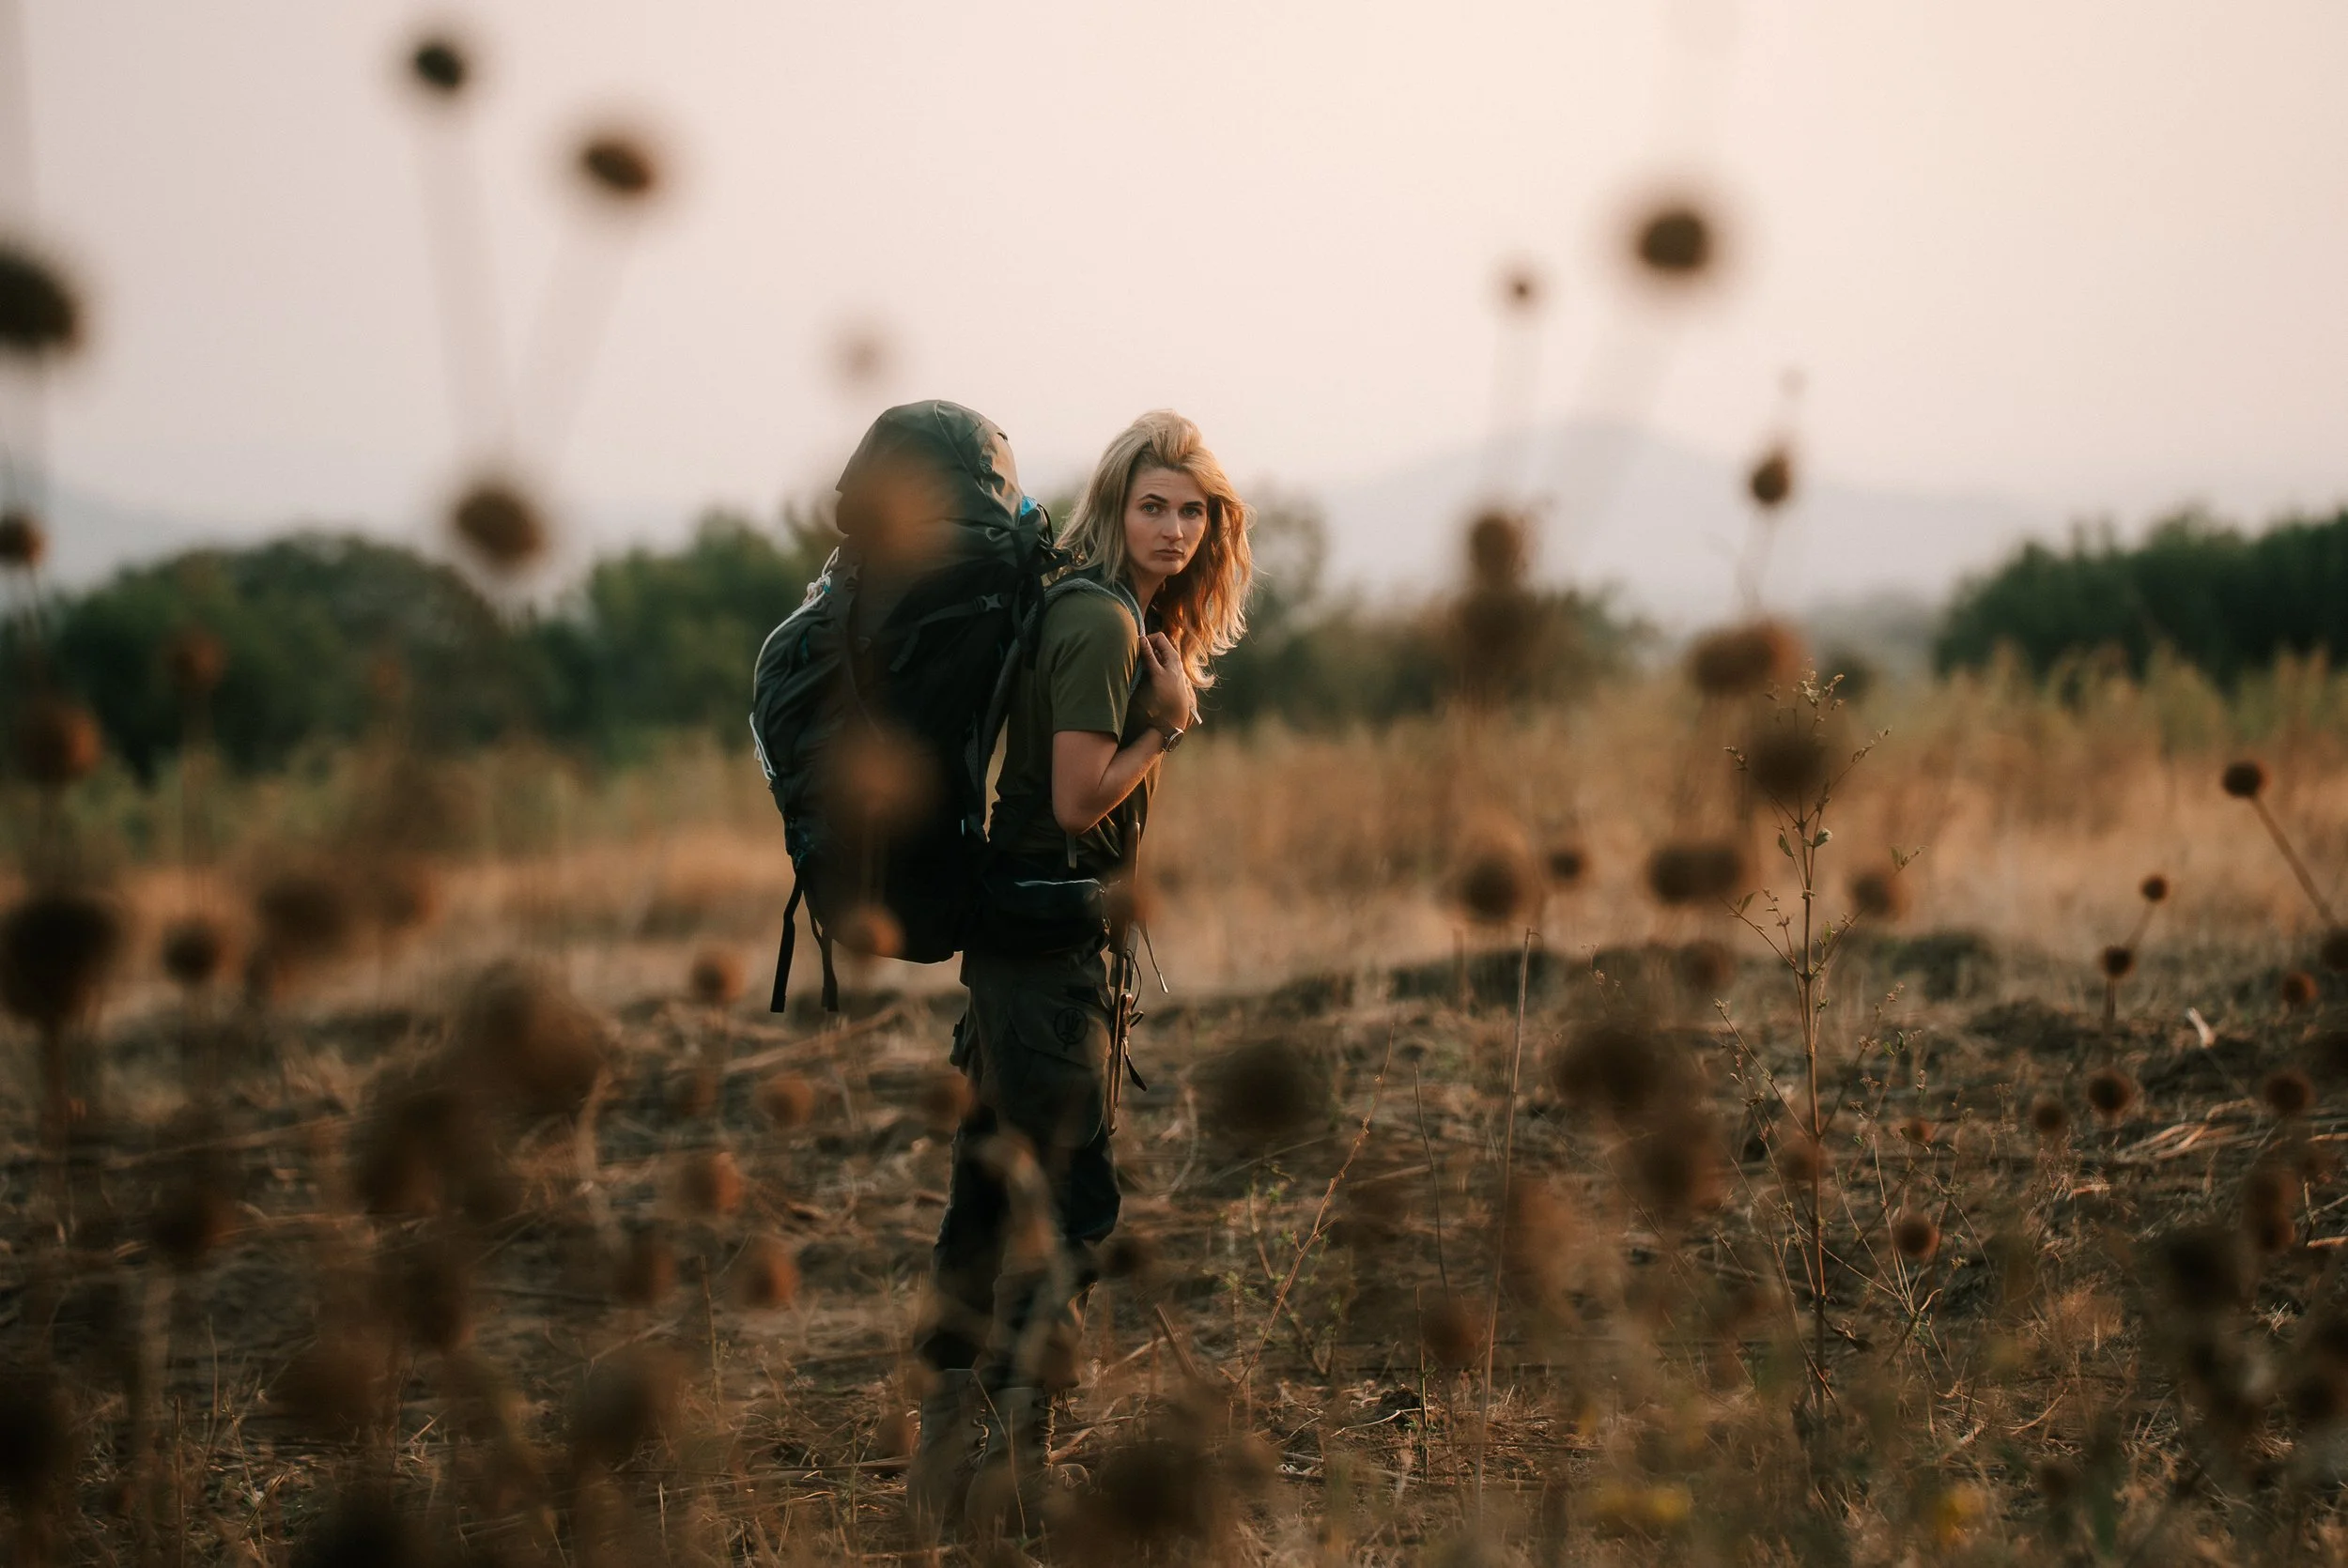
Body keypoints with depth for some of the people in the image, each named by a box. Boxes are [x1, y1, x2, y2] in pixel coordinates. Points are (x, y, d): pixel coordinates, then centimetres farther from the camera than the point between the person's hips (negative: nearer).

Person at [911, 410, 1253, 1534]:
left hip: (1018, 934, 10)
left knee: (993, 1191, 12)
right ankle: (1008, 1468, -5)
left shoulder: (1122, 617, 16)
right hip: (1054, 935, -10)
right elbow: (1078, 799, -20)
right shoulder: (1102, 621, -15)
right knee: (1071, 1202, -8)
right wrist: (1171, 719, -9)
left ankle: (947, 1464, 19)